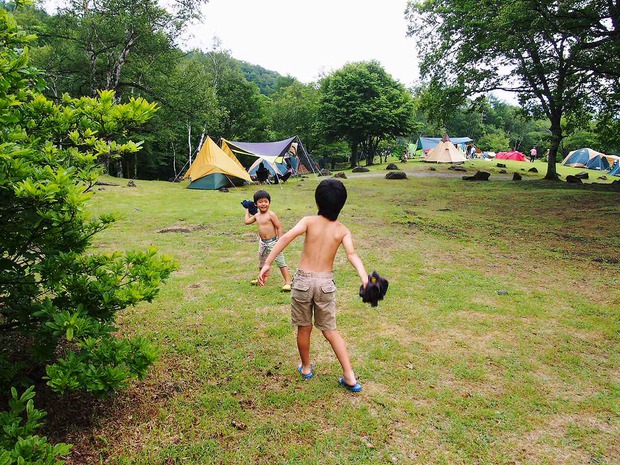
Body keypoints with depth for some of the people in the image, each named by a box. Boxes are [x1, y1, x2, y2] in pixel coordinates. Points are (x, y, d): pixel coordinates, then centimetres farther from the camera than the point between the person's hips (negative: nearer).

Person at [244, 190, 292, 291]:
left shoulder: (271, 215, -15)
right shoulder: (256, 216, 7)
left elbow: (279, 227, -14)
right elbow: (247, 221, 22)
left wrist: (279, 241, -18)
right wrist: (247, 210, 26)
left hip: (273, 242, -8)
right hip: (262, 242, 8)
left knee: (280, 262, -8)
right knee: (262, 262, 22)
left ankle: (288, 282, -6)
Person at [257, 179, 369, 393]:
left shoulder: (309, 221, -6)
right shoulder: (343, 230, -1)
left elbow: (286, 237, -21)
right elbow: (352, 254, -19)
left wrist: (267, 264, -23)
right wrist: (365, 278, -29)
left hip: (304, 280, -1)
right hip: (326, 282, 2)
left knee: (304, 328, 17)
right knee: (330, 330, 15)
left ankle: (306, 368, 37)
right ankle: (350, 377, 14)